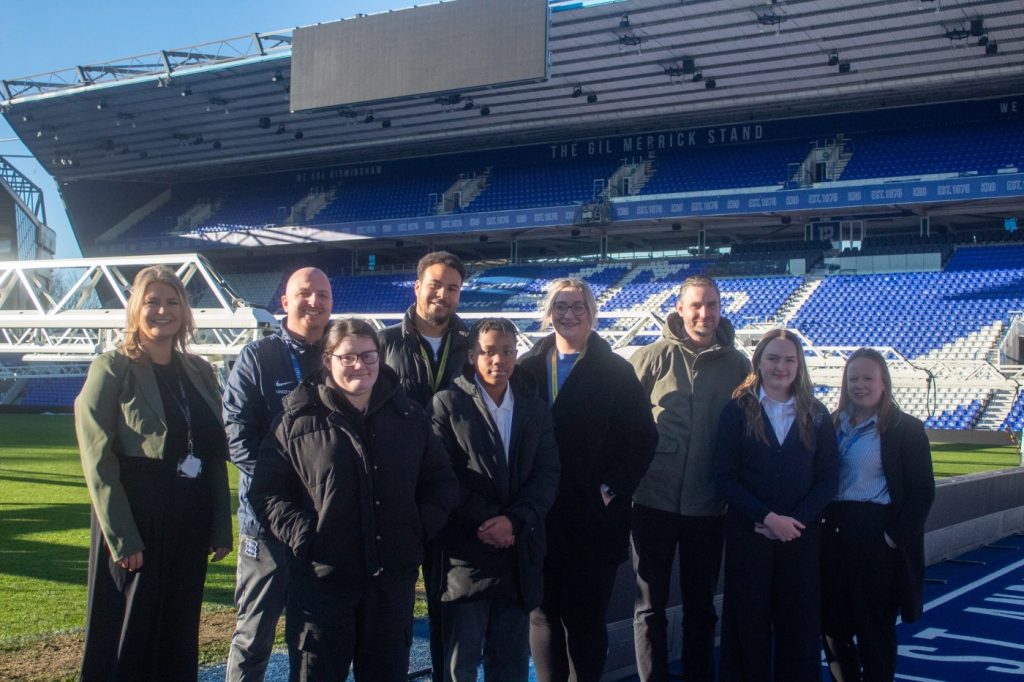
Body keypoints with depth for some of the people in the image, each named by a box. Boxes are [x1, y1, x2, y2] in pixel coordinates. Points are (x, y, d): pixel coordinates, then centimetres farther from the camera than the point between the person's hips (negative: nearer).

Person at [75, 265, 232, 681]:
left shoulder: (199, 372, 11)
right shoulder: (112, 369, -6)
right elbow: (98, 460, -11)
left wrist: (222, 528, 7)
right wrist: (121, 538, -17)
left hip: (190, 525, 5)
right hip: (135, 523, -5)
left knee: (179, 636, 11)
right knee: (128, 636, 2)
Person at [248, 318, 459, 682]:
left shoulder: (409, 416, 8)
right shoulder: (298, 418, -1)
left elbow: (441, 481, 14)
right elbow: (266, 490, -1)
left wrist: (423, 526, -1)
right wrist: (302, 535, -12)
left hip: (392, 578, 3)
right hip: (321, 579, -3)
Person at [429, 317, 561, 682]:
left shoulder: (535, 408, 12)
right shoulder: (448, 403, 0)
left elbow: (547, 474, 3)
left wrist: (514, 520, -13)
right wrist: (484, 523, -12)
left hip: (519, 553, 4)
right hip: (466, 552, -3)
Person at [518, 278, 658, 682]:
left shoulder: (617, 372, 1)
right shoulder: (528, 369, 7)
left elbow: (643, 437, -2)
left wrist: (612, 490, -9)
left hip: (593, 517, -2)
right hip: (539, 516, 2)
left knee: (586, 617, 5)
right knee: (544, 614, 8)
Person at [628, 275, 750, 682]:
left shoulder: (737, 365, 2)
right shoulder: (652, 358, -4)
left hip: (709, 505, 2)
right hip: (653, 500, -2)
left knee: (701, 605, 14)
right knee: (650, 605, 5)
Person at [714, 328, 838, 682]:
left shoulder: (816, 415, 7)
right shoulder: (737, 410, 1)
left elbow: (827, 478, 4)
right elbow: (725, 476, -5)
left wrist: (796, 520, -10)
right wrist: (768, 518, -14)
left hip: (801, 534, 2)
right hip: (748, 533, -2)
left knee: (800, 623, 5)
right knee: (748, 621, 3)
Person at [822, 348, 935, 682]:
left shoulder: (905, 429, -4)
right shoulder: (833, 425, 9)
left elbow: (923, 492, -6)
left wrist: (896, 536, -12)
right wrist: (821, 522, 0)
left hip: (878, 538, -5)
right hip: (834, 535, 5)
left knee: (875, 628, 5)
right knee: (832, 624, 10)